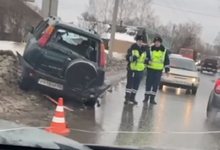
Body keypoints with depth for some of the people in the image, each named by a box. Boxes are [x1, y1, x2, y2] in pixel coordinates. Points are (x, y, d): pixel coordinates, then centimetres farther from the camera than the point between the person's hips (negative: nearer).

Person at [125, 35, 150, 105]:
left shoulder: (145, 49, 4)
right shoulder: (132, 48, -6)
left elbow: (148, 57, 14)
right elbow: (127, 57, -6)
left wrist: (147, 60, -8)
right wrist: (132, 58, -27)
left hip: (140, 70, 3)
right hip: (131, 69, -3)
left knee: (136, 85, 11)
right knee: (129, 84, -1)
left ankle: (132, 98, 24)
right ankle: (127, 98, 7)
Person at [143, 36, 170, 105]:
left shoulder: (164, 50, 4)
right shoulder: (150, 49, 0)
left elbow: (167, 60, 9)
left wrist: (167, 69, 6)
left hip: (159, 70, 1)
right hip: (150, 69, -1)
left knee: (156, 84, 3)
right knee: (148, 83, 3)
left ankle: (152, 98, 10)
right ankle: (146, 97, 12)